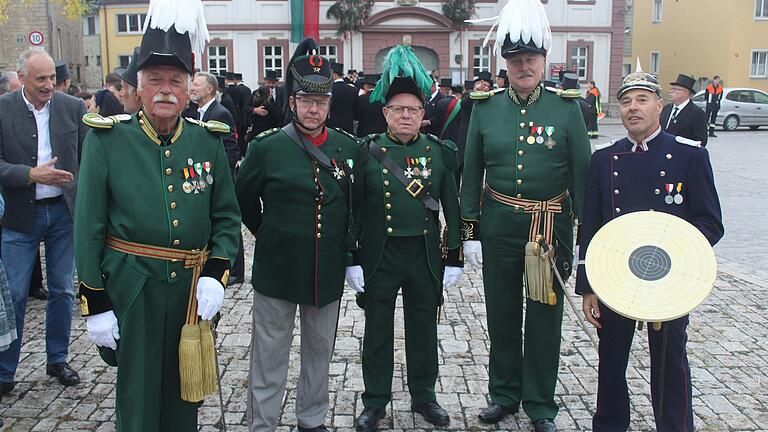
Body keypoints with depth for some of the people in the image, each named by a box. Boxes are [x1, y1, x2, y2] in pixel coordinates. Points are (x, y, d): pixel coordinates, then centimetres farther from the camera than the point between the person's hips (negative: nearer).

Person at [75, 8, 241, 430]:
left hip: (194, 288, 3)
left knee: (185, 397, 18)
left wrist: (216, 275, -8)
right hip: (131, 290, -2)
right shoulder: (106, 139, -5)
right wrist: (95, 303, -5)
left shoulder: (209, 140, 2)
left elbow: (227, 216, 6)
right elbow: (89, 227, -4)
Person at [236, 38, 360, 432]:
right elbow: (243, 200, 4)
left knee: (320, 352, 17)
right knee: (269, 359, 7)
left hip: (327, 271, 3)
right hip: (277, 270, -3)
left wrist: (348, 252, 11)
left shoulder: (348, 147, 0)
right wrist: (268, 234, 8)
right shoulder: (266, 148, -9)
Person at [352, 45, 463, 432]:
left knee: (423, 328, 14)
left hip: (426, 255, 2)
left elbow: (452, 208, 5)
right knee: (378, 330, 10)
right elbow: (353, 207, -2)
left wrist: (454, 258, 2)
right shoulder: (367, 151, -3)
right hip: (378, 255, -1)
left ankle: (424, 396, 32)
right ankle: (375, 400, 25)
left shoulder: (439, 152, 2)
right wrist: (352, 259, -6)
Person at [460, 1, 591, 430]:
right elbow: (471, 174, 4)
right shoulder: (485, 108, 0)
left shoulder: (567, 108, -3)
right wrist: (470, 232, 1)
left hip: (551, 228, -1)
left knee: (545, 318, 8)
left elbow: (582, 174, -1)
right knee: (502, 315, 13)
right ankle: (504, 394, 32)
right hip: (498, 226, 1)